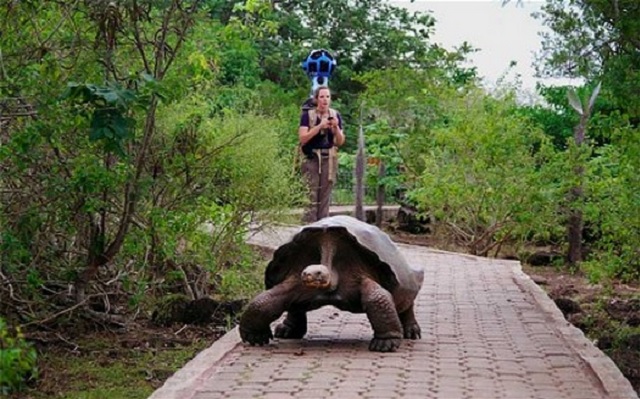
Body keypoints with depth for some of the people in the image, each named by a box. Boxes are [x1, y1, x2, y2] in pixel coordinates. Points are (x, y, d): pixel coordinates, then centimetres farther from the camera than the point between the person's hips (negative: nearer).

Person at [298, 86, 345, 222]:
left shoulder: (335, 115, 7)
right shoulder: (307, 115, -2)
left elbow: (340, 142, 8)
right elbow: (302, 138, -11)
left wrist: (336, 127, -10)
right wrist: (319, 126, -19)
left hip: (329, 159, 3)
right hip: (311, 159, -3)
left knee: (325, 196, 3)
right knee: (311, 196, -8)